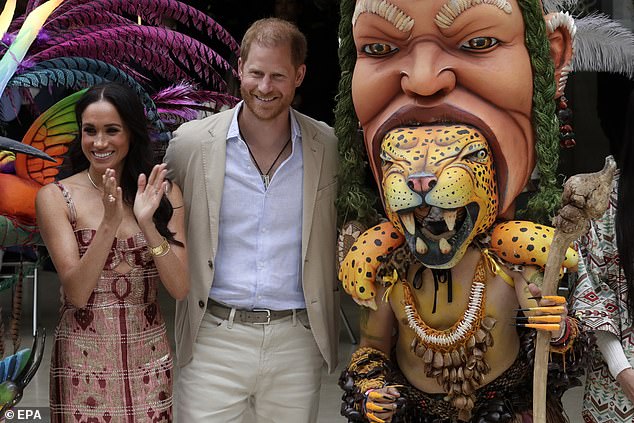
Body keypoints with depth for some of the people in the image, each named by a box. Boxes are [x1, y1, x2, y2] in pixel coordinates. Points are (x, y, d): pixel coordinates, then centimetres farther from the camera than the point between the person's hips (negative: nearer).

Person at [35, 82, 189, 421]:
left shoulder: (164, 194, 1)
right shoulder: (55, 198, -5)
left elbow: (180, 288, -7)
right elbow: (76, 292, -14)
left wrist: (147, 223, -21)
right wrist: (109, 224, -26)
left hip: (149, 359, 2)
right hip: (84, 364, -2)